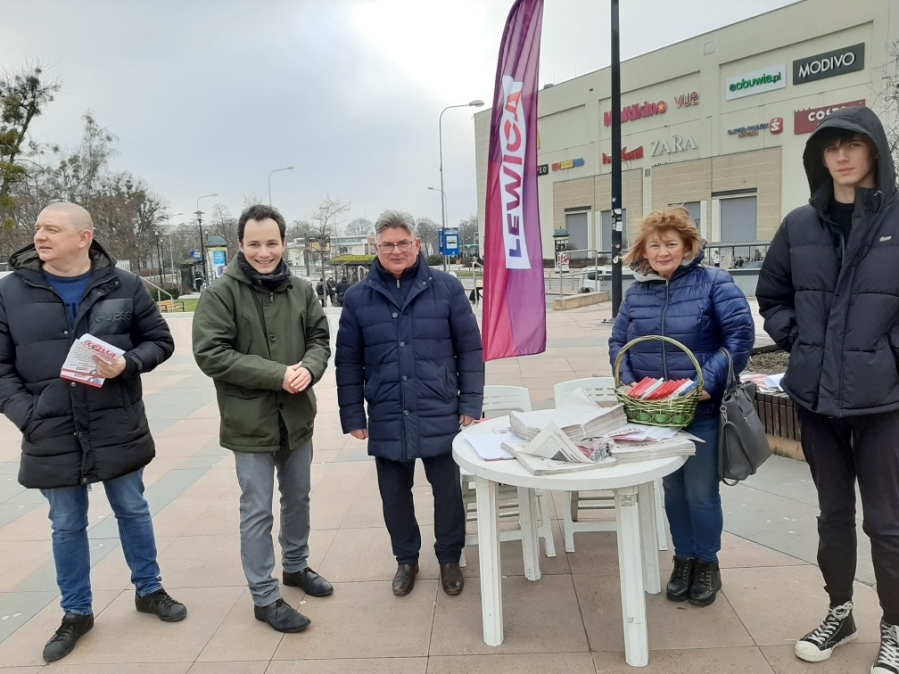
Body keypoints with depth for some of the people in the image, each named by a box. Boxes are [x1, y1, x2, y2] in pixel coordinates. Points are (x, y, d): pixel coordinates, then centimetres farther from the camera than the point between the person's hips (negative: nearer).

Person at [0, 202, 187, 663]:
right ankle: (76, 613, 34)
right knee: (66, 526, 14)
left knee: (133, 512, 15)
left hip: (118, 430, 0)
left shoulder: (123, 286, -4)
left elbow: (160, 341, 3)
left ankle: (148, 590, 36)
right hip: (50, 436, 1)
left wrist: (128, 363, -16)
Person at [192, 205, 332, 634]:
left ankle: (295, 566, 43)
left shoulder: (300, 291, 1)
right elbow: (210, 354, -18)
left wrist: (309, 368, -18)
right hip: (250, 422, -5)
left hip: (297, 417, 5)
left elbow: (320, 339, 6)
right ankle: (264, 598, 21)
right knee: (257, 510, 6)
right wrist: (277, 374, -22)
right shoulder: (220, 294, -12)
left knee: (298, 498, 20)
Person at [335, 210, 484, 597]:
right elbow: (347, 363, 4)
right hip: (387, 421, 2)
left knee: (447, 491, 12)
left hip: (441, 417, -1)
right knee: (395, 495, 14)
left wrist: (470, 404, -4)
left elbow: (470, 349, 0)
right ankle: (406, 559, 37)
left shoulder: (447, 288, -3)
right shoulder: (358, 298, 1)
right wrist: (353, 416, 2)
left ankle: (449, 558, 34)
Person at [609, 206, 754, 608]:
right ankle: (683, 559, 34)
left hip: (702, 410, -4)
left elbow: (741, 334, -14)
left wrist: (709, 381, -21)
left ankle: (707, 564, 29)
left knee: (701, 492, 6)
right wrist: (629, 384, -7)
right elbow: (618, 342, 8)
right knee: (673, 490, 16)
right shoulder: (637, 292, 4)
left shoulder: (713, 282, -9)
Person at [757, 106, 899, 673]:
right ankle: (840, 613, 34)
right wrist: (798, 341, 3)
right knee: (834, 512, 16)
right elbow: (772, 296, 15)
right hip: (816, 394, 3)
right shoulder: (800, 225, 4)